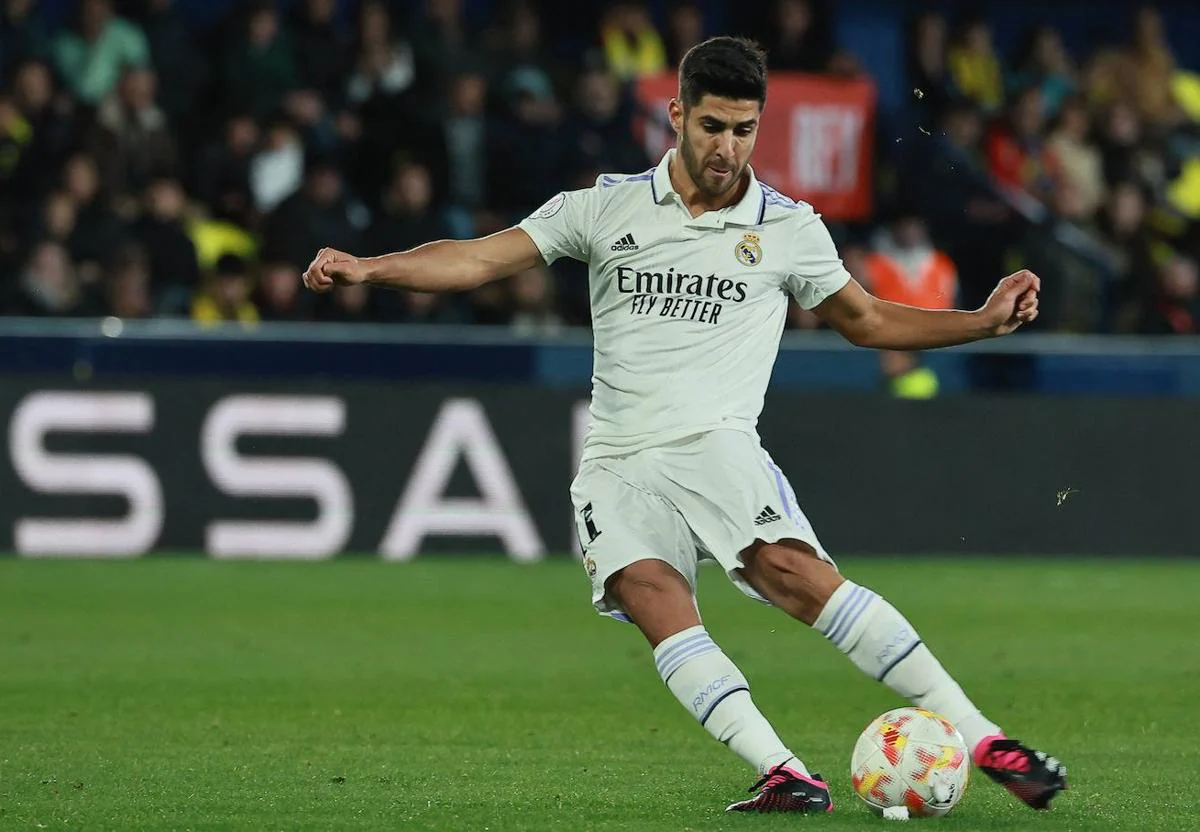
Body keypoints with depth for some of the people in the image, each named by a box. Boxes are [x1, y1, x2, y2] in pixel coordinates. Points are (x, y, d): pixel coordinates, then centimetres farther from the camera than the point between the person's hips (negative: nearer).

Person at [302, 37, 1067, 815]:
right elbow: (476, 260, 7)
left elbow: (868, 320, 23)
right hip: (619, 464, 2)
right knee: (654, 602, -27)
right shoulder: (608, 207, 10)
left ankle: (982, 740, -27)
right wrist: (364, 267, -7)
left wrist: (985, 320, 12)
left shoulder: (790, 229, 10)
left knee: (795, 571, -27)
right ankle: (785, 774, -35)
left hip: (713, 444, -2)